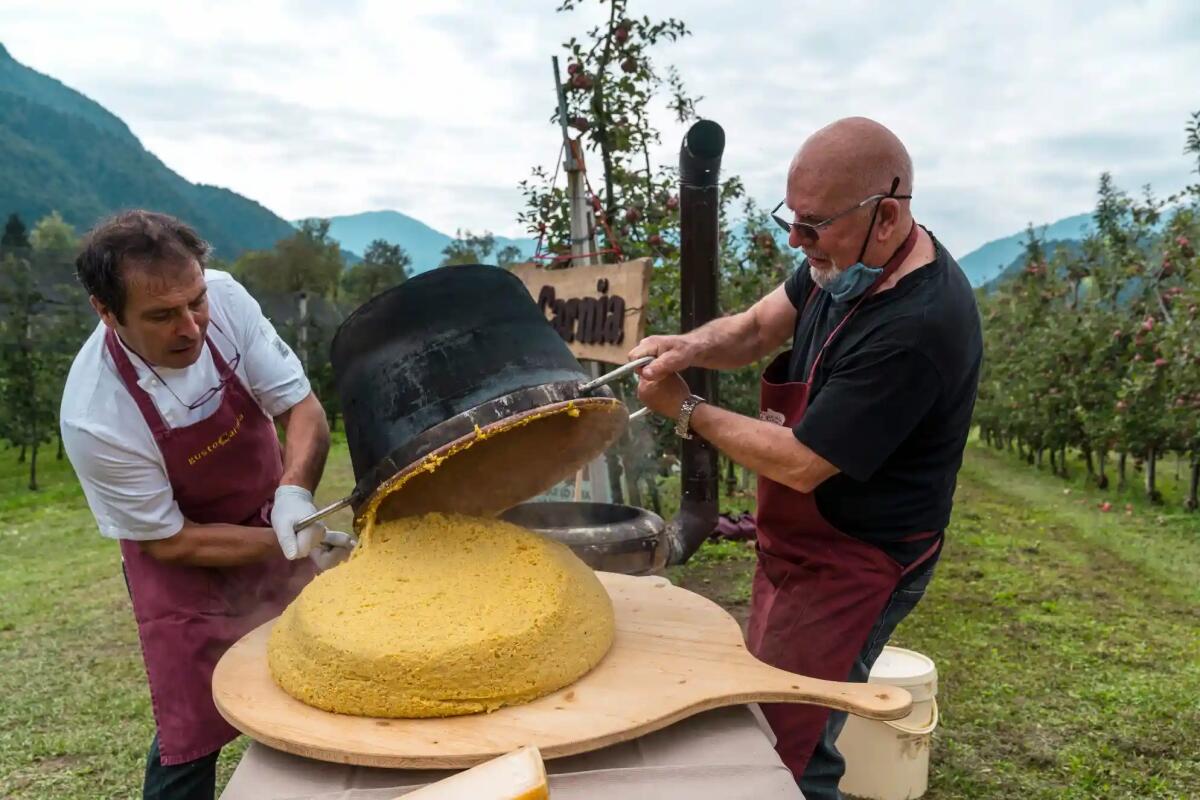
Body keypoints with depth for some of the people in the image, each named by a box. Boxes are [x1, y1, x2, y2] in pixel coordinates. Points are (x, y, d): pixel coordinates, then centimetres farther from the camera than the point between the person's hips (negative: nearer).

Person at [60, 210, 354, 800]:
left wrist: (294, 492, -33)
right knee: (190, 738, 3)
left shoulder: (225, 299, -23)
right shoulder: (93, 418, -30)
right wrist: (287, 544, -26)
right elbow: (170, 541, -19)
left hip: (274, 521, 4)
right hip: (181, 561, -4)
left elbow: (303, 406, -15)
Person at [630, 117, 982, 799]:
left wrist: (687, 412, -14)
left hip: (852, 568, -9)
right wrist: (690, 347, -20)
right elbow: (759, 327, 2)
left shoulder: (914, 328, -31)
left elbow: (800, 464, -26)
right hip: (797, 542, 9)